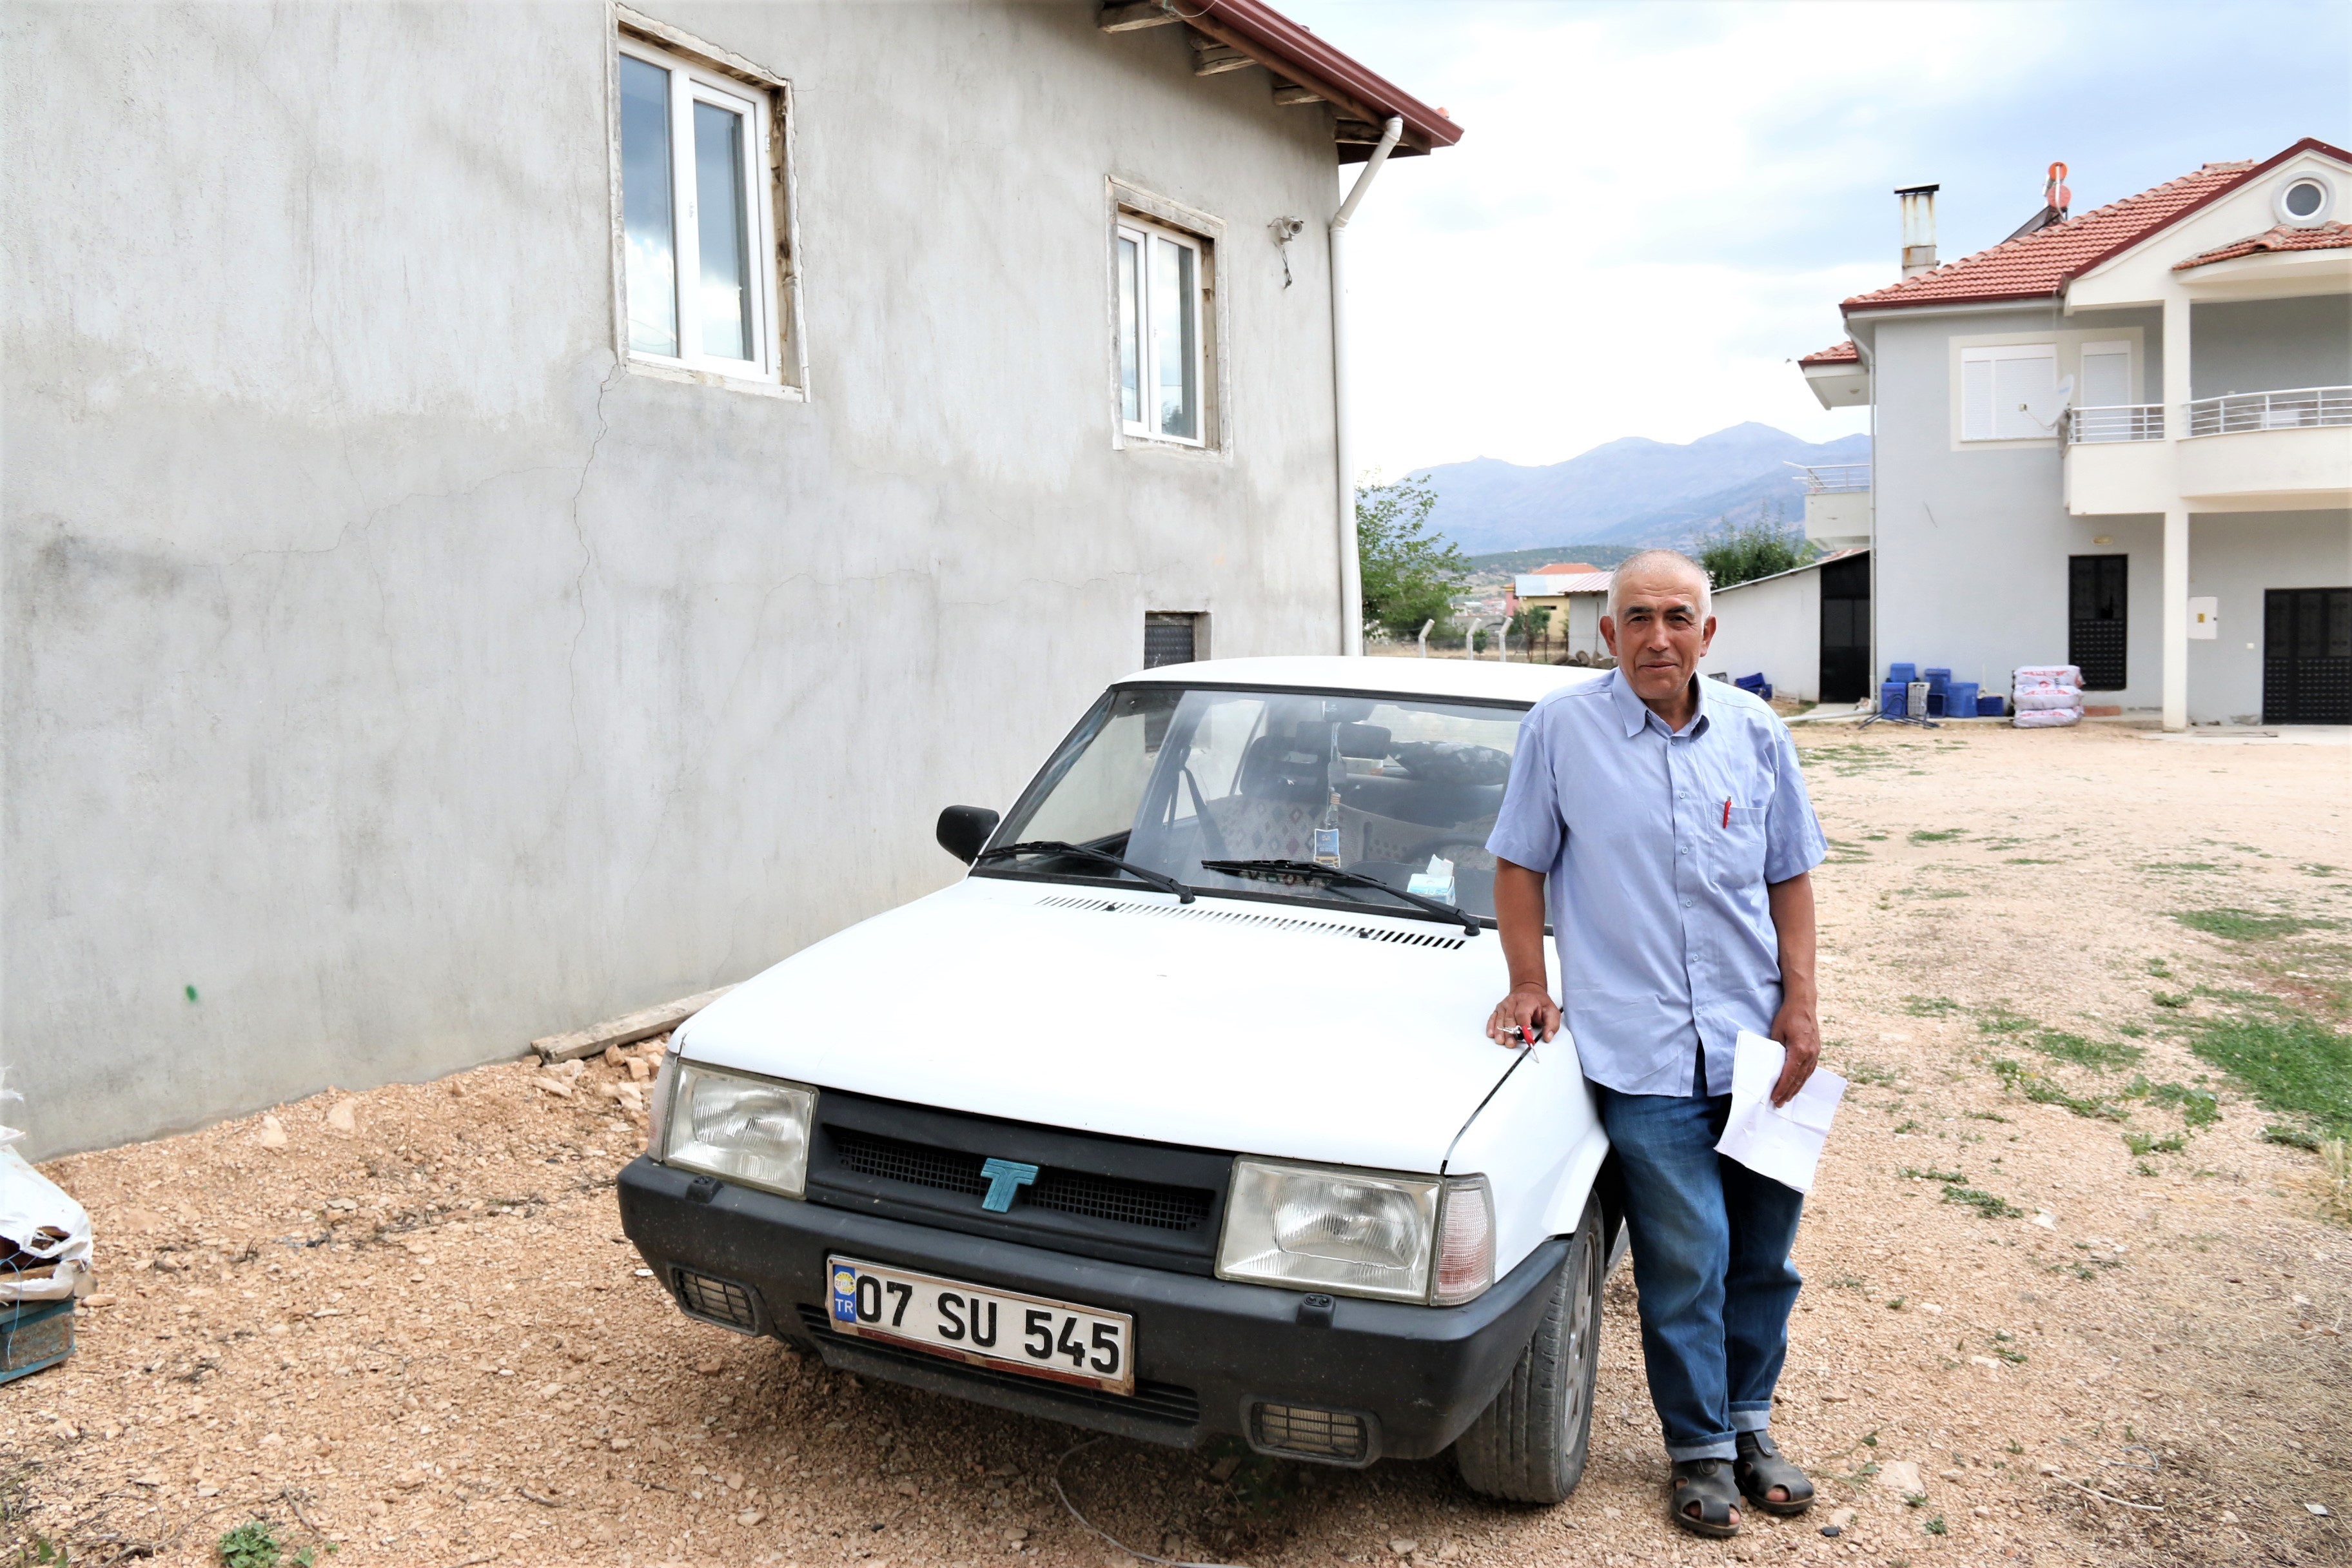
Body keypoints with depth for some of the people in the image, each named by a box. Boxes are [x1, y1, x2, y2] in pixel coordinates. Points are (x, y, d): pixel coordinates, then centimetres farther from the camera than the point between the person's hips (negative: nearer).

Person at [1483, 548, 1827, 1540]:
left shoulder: (1754, 733, 7)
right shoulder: (1562, 729, -3)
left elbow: (1790, 875, 12)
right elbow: (1519, 865, 3)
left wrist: (1800, 1004, 5)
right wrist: (1529, 984, -3)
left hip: (1756, 1040, 4)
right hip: (1642, 1048, -4)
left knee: (1764, 1253, 13)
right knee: (1685, 1262, 1)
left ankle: (1750, 1419, 33)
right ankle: (1698, 1445, 20)